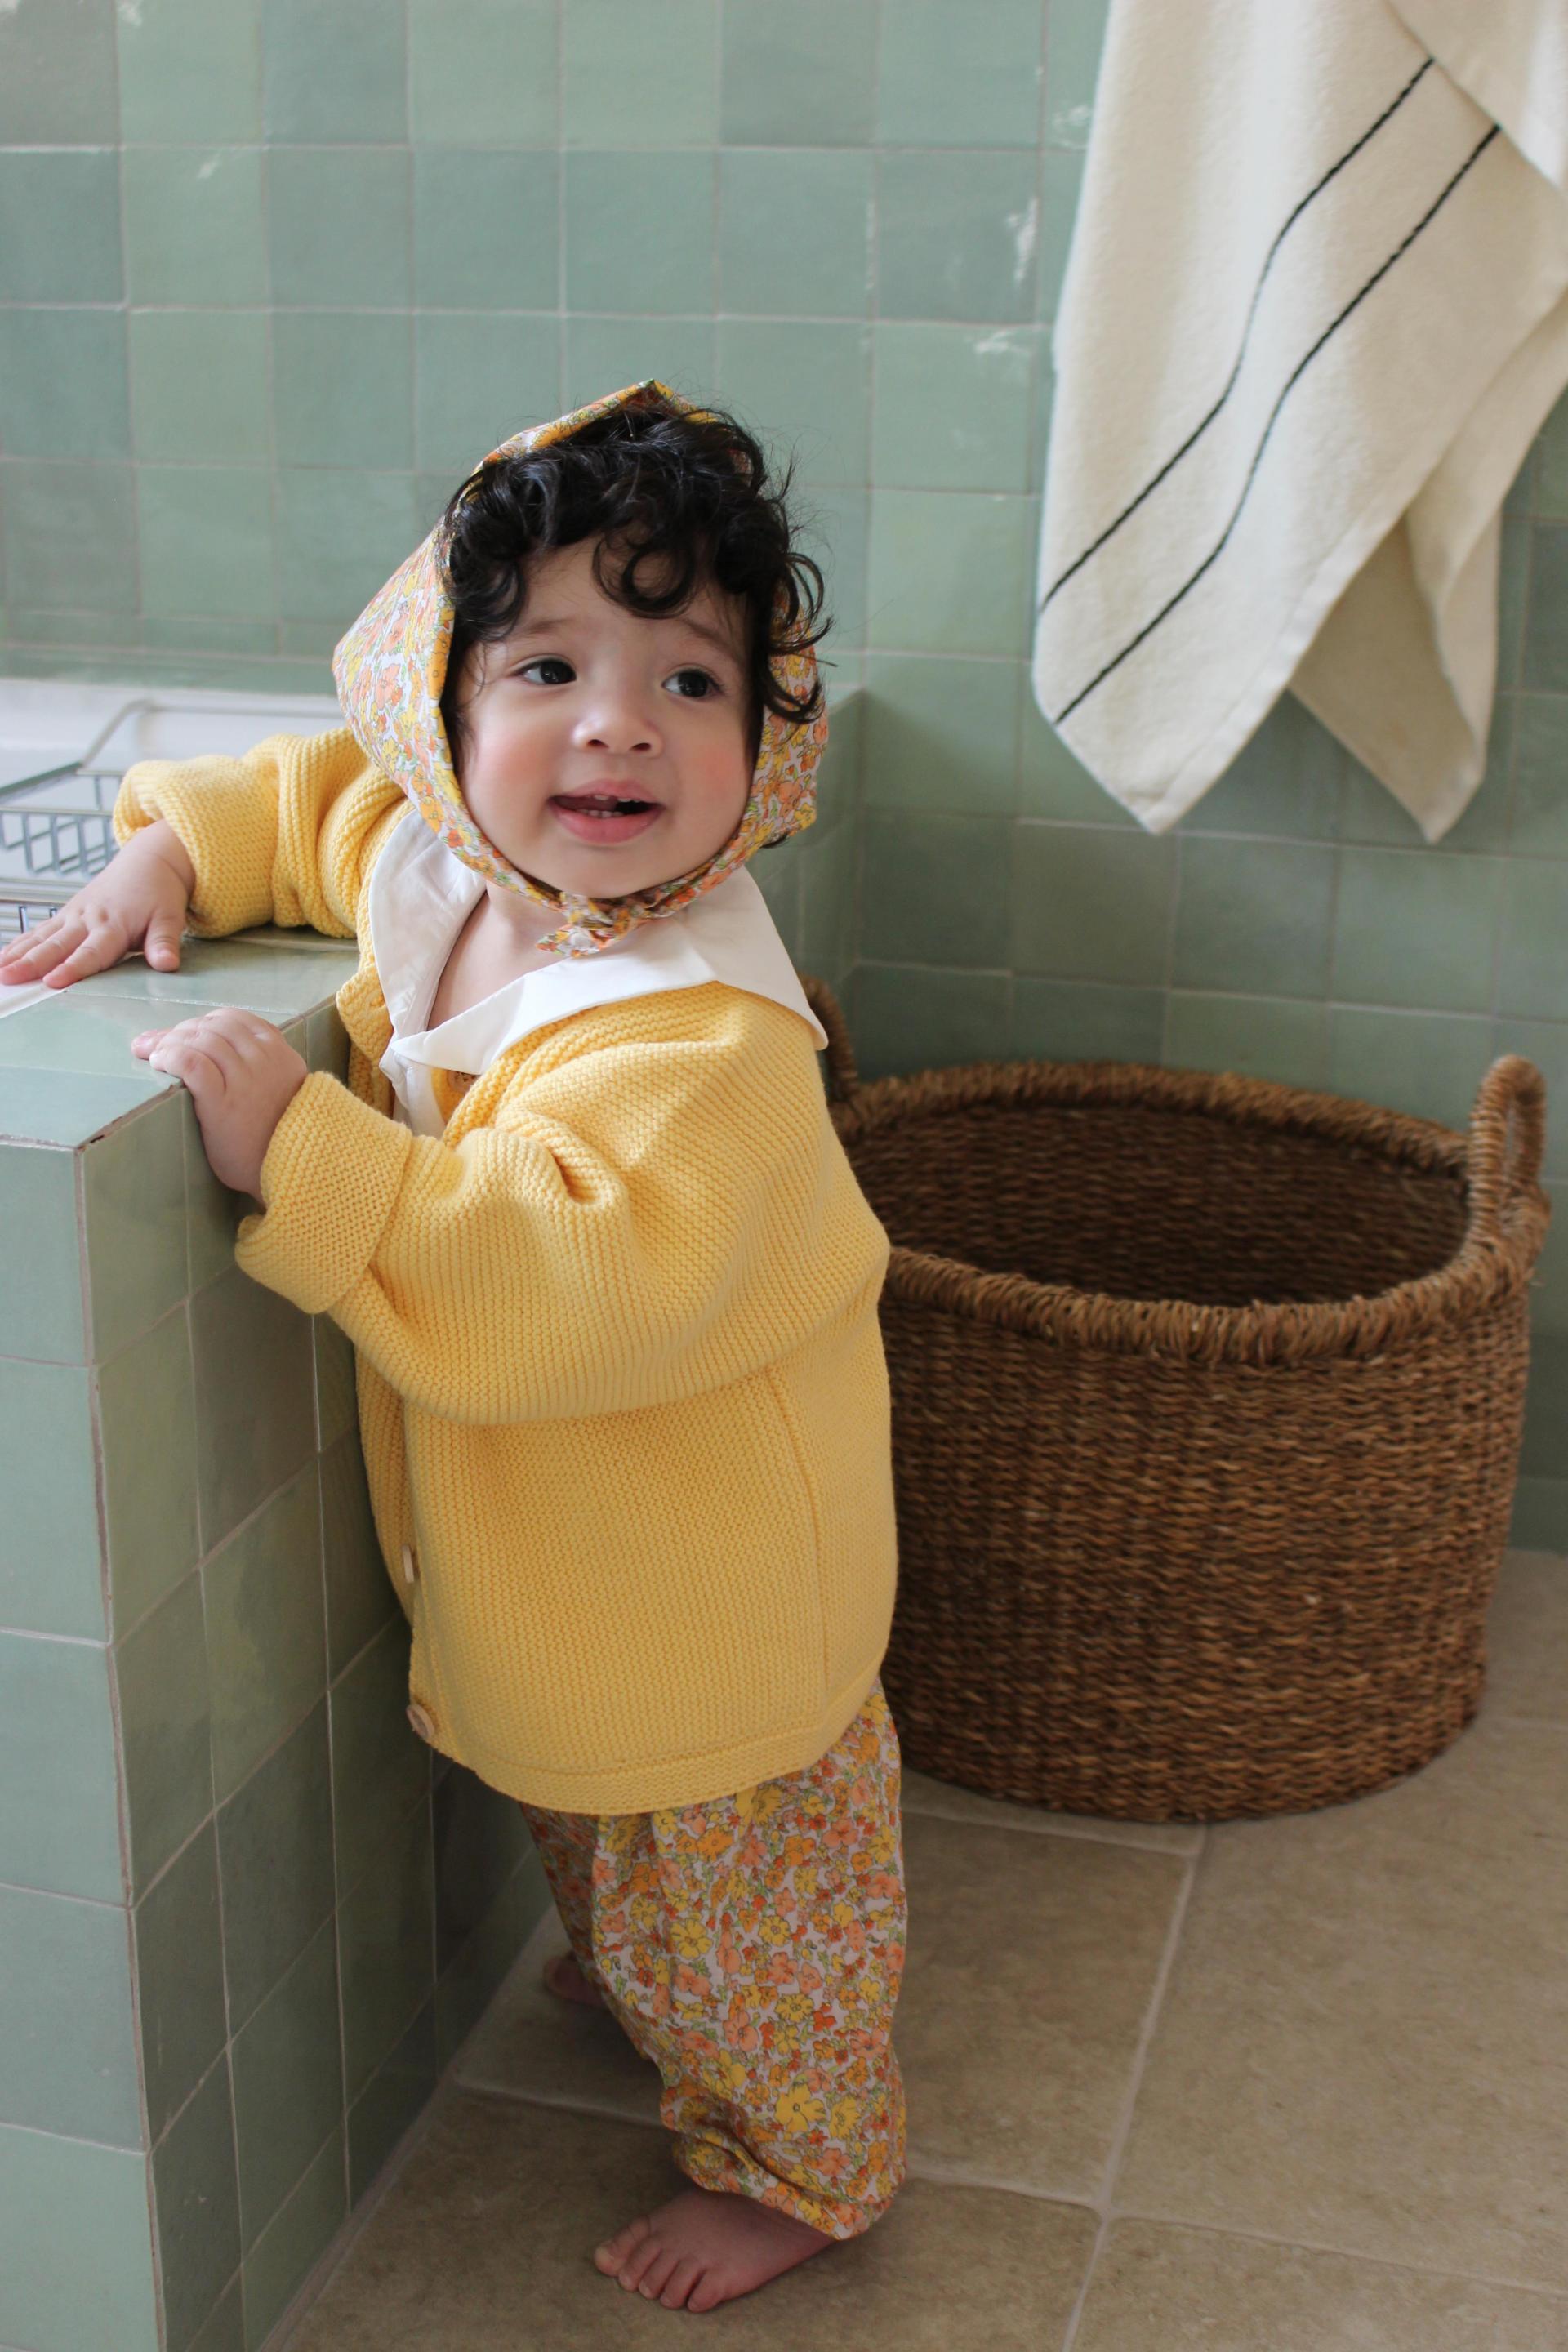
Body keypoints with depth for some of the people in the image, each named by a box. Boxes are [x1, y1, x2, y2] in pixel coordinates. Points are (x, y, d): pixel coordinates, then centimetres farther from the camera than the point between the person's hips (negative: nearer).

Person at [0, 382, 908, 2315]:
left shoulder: (700, 1037, -35)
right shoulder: (432, 858, -7)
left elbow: (566, 1288, -45)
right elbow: (316, 791, 15)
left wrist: (301, 1155, -43)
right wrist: (170, 850, -2)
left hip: (711, 1587, -8)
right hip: (558, 1552, 9)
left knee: (734, 1885, 15)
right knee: (600, 1830, 34)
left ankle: (801, 2164, 41)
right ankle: (629, 1975, 63)